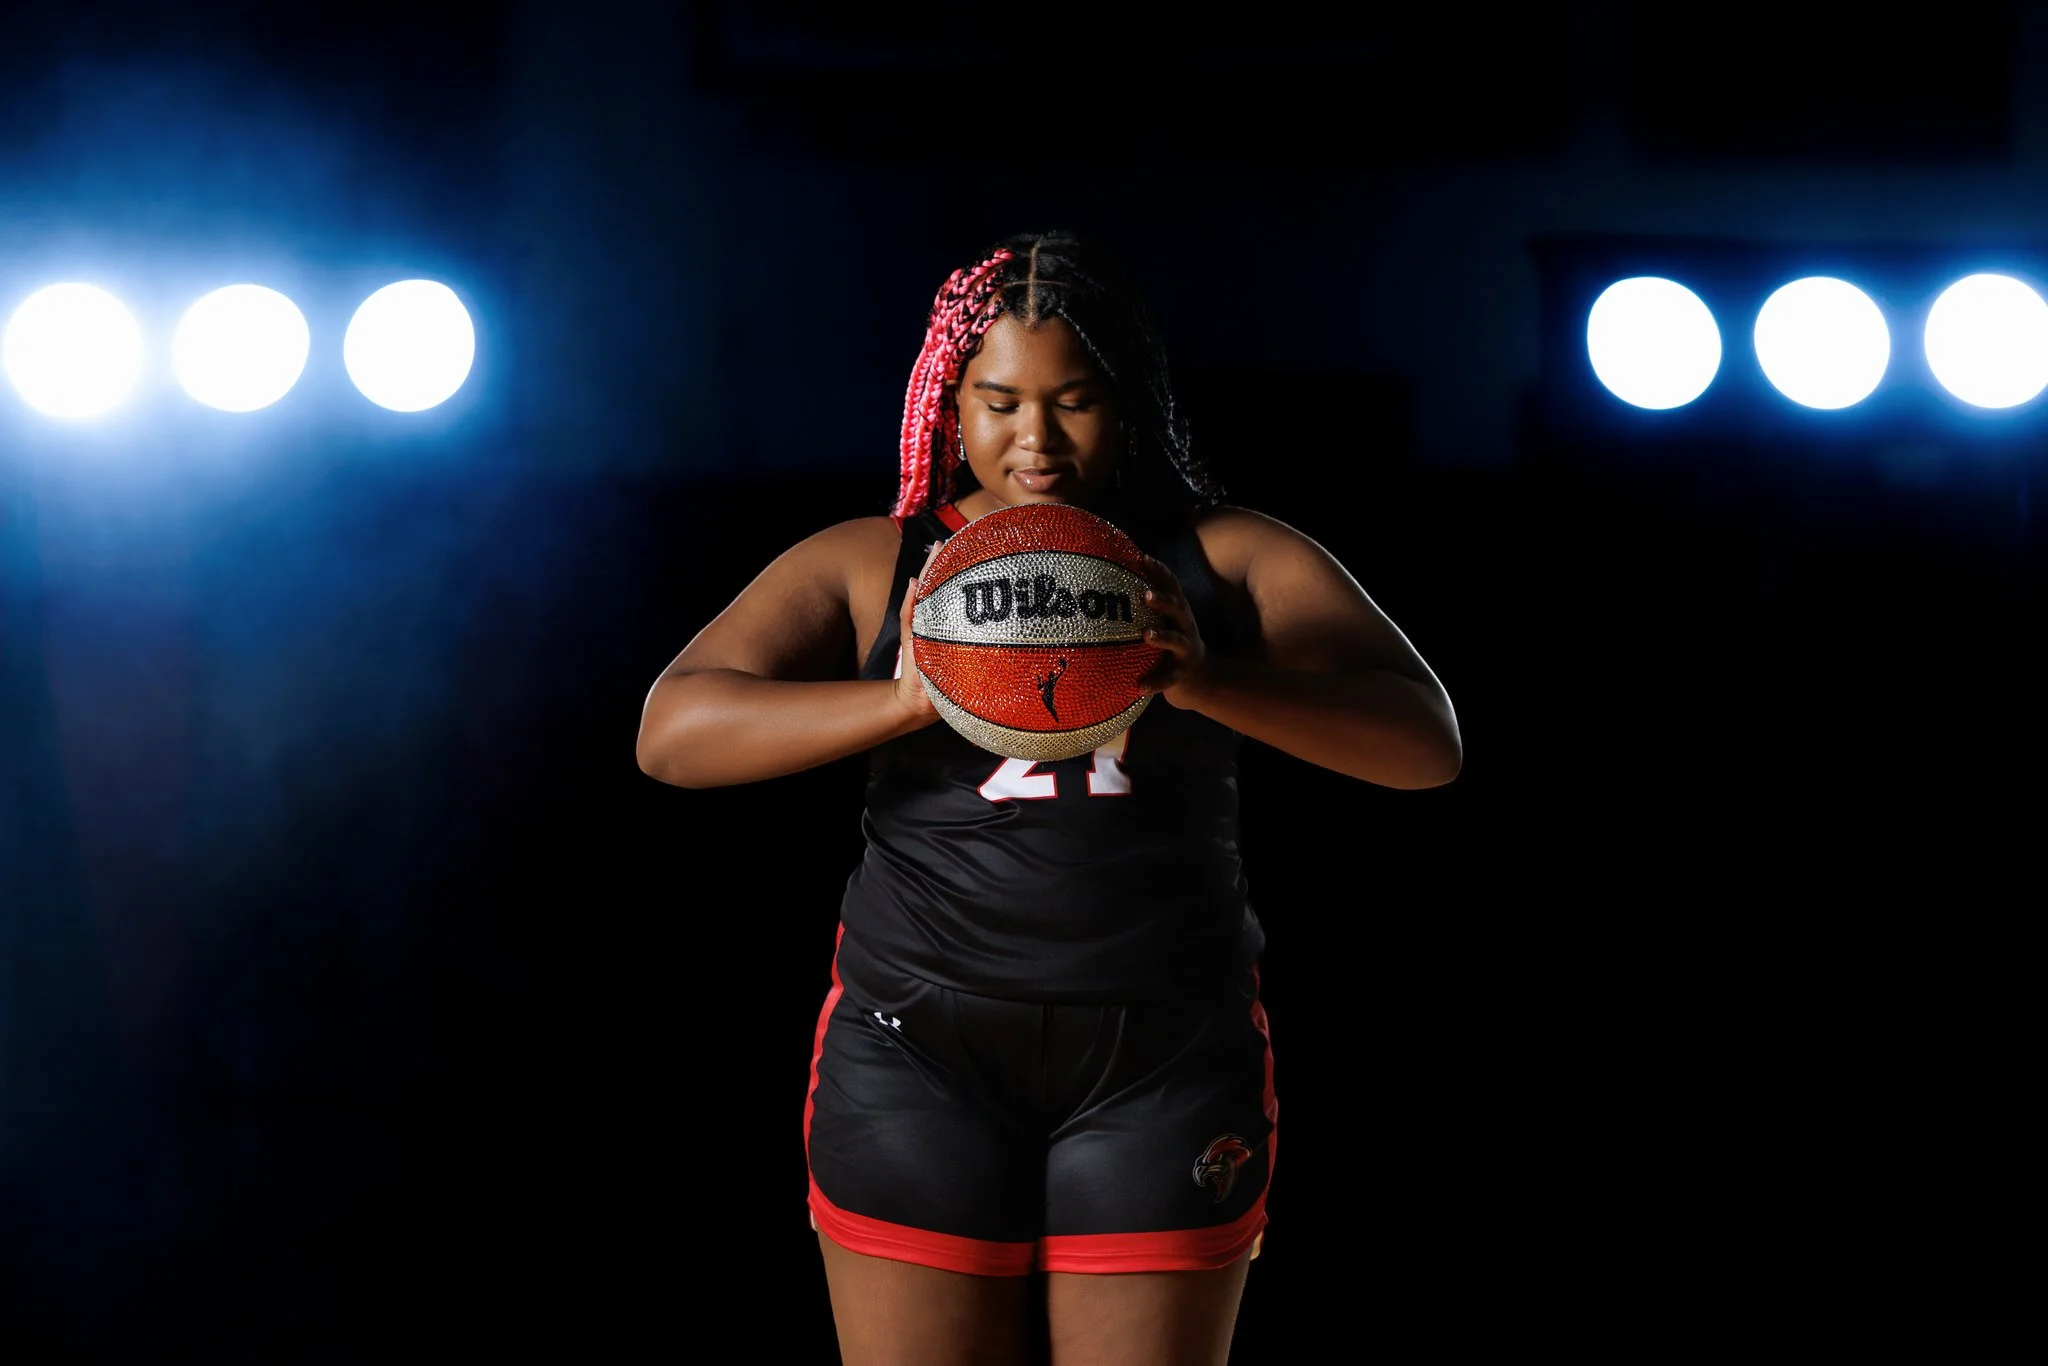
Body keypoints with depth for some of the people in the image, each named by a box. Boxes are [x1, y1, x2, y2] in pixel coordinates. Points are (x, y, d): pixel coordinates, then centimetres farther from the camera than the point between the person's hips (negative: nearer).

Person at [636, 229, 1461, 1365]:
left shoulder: (1227, 561, 6)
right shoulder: (867, 567, 7)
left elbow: (1425, 743, -5)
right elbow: (672, 731, -4)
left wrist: (1207, 682, -24)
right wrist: (906, 701, -20)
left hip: (1165, 1062, 0)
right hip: (919, 1056, 0)